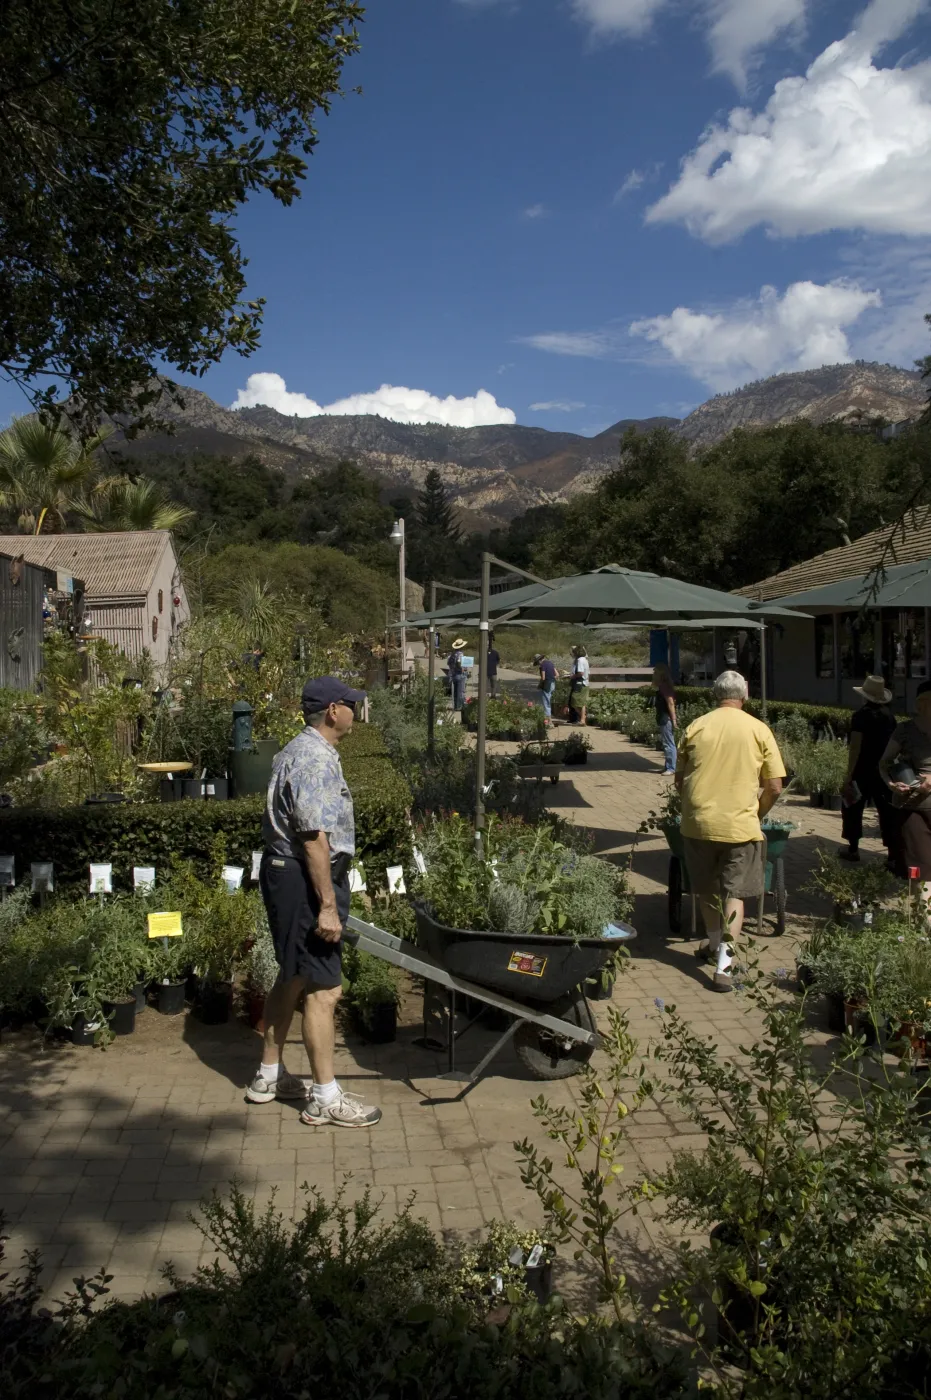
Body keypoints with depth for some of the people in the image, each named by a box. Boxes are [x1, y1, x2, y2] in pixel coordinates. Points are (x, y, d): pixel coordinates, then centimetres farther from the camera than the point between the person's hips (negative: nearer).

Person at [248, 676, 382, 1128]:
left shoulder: (297, 752, 14)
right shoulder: (316, 760, -20)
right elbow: (315, 837, -25)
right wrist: (327, 905, -25)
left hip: (284, 872, 11)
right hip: (304, 881, -11)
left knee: (293, 977, 19)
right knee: (323, 988, -5)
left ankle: (269, 1076, 31)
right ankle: (326, 1099, 4)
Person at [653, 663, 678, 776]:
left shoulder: (664, 686, -15)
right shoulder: (663, 685, 15)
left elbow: (671, 703, -21)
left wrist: (673, 720, -23)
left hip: (666, 718, -11)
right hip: (664, 718, 11)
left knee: (668, 744, -8)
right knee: (667, 743, 14)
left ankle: (671, 768, -7)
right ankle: (668, 766, 20)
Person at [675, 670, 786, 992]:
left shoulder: (695, 727, 1)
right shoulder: (759, 730, -3)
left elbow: (680, 781, 8)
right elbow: (774, 787, -2)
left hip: (698, 822, 2)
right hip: (739, 825, -2)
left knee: (707, 890, 19)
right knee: (734, 894, 7)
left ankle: (715, 946, 38)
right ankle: (723, 964, -3)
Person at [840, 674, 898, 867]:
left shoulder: (862, 715, -12)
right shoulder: (889, 715, 5)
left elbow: (855, 747, -16)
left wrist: (849, 775, -14)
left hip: (864, 769, -5)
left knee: (853, 808, 10)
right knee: (887, 809, 6)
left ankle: (853, 848, 16)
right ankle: (893, 852, 3)